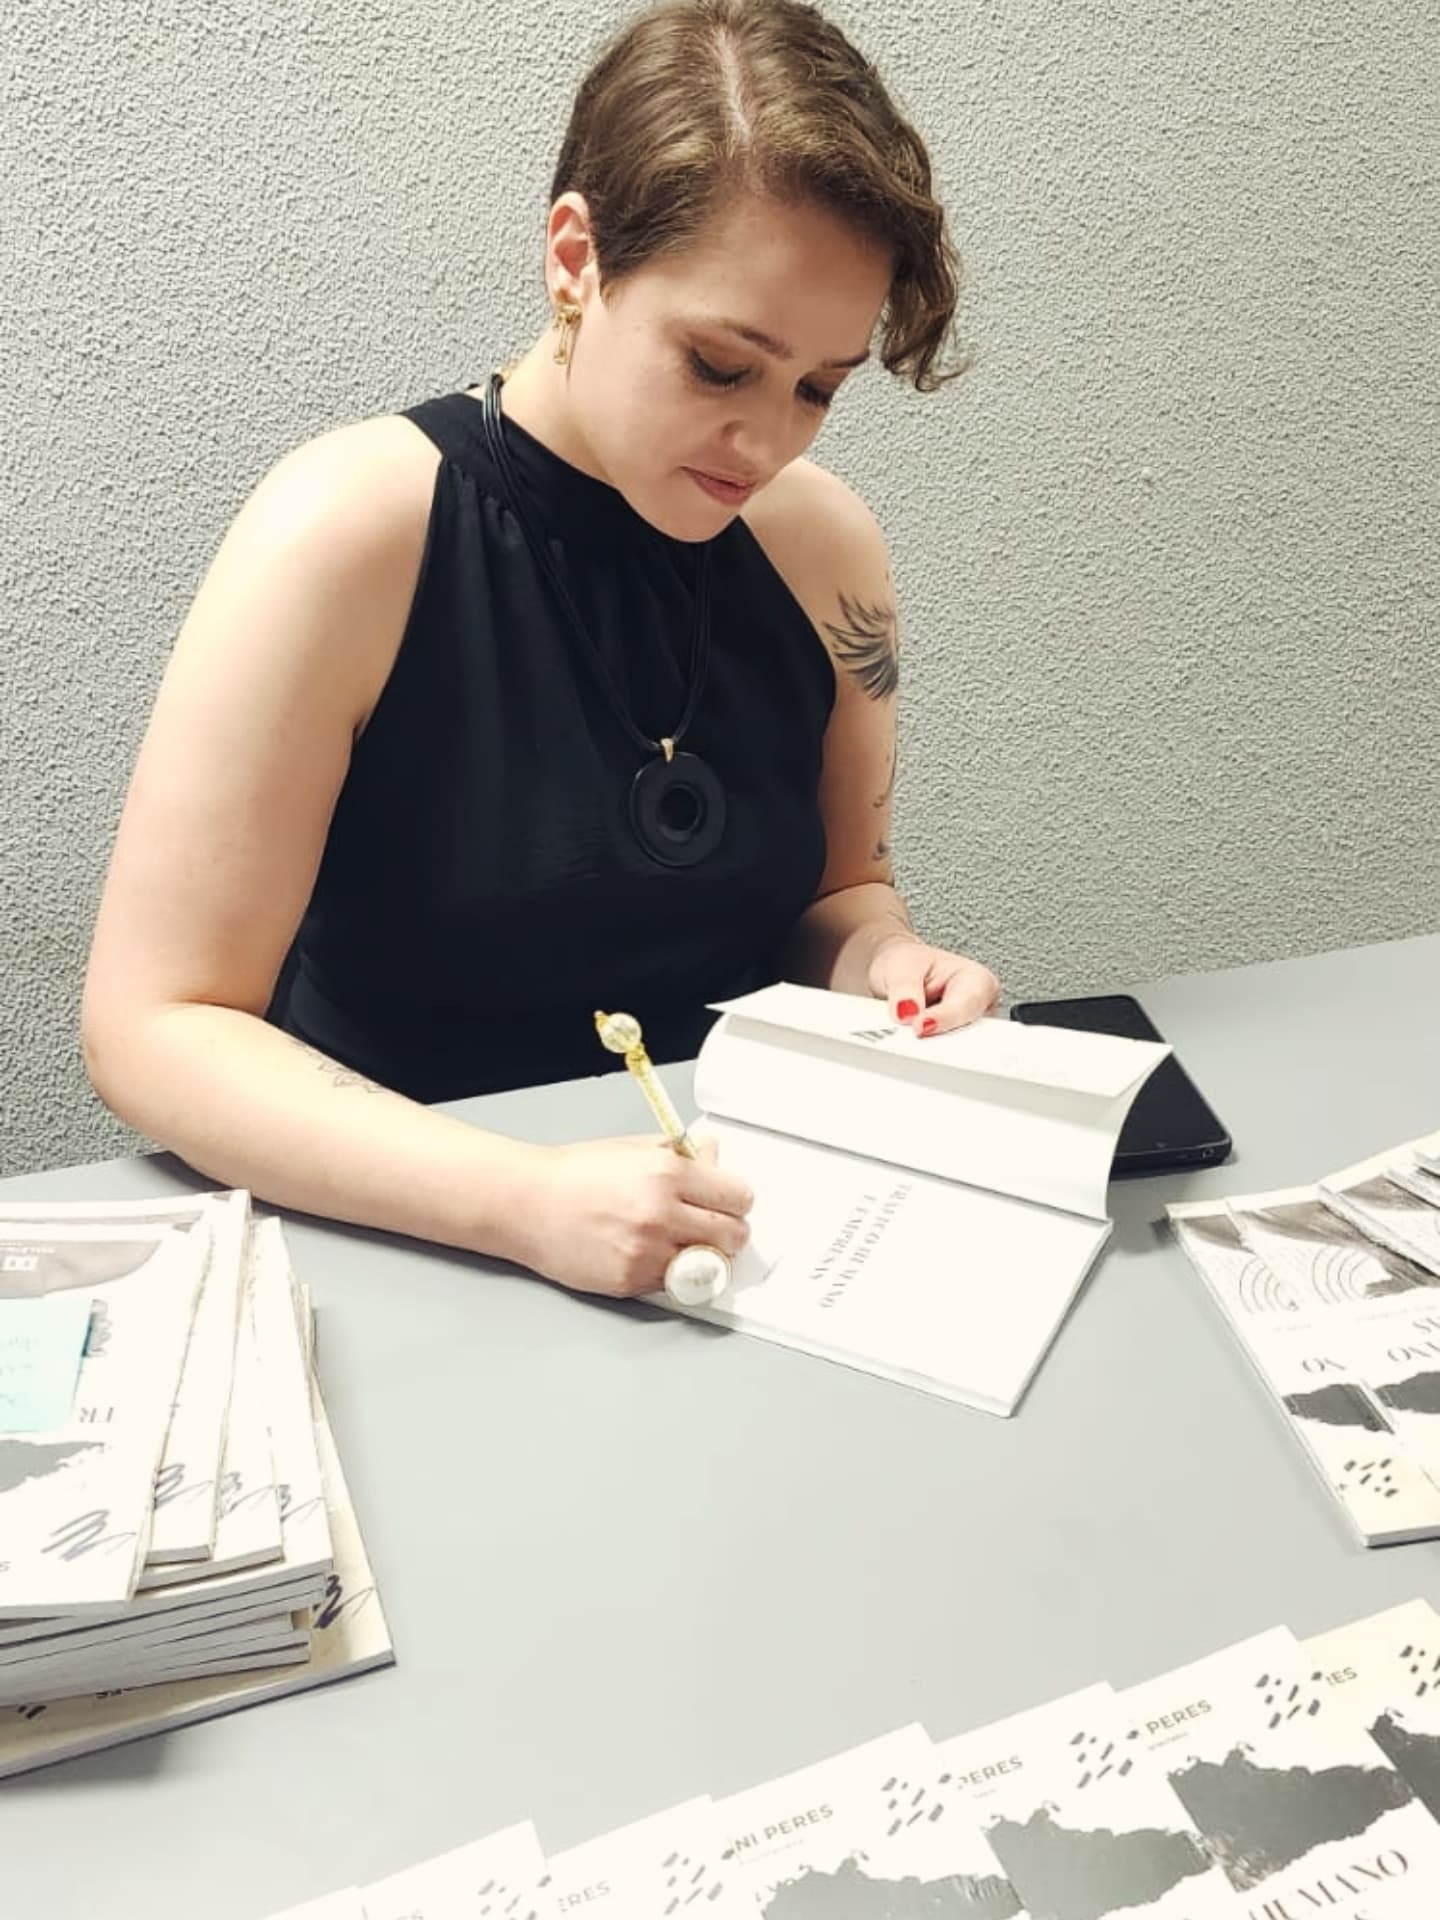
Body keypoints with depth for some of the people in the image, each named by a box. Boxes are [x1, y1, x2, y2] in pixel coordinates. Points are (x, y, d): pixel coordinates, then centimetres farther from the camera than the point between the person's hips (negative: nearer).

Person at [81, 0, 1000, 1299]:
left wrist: (877, 962, -10)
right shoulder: (353, 530, -16)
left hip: (745, 1218, 3)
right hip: (412, 1243, -2)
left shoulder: (822, 543, -3)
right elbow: (152, 1026, -17)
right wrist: (522, 1200, -29)